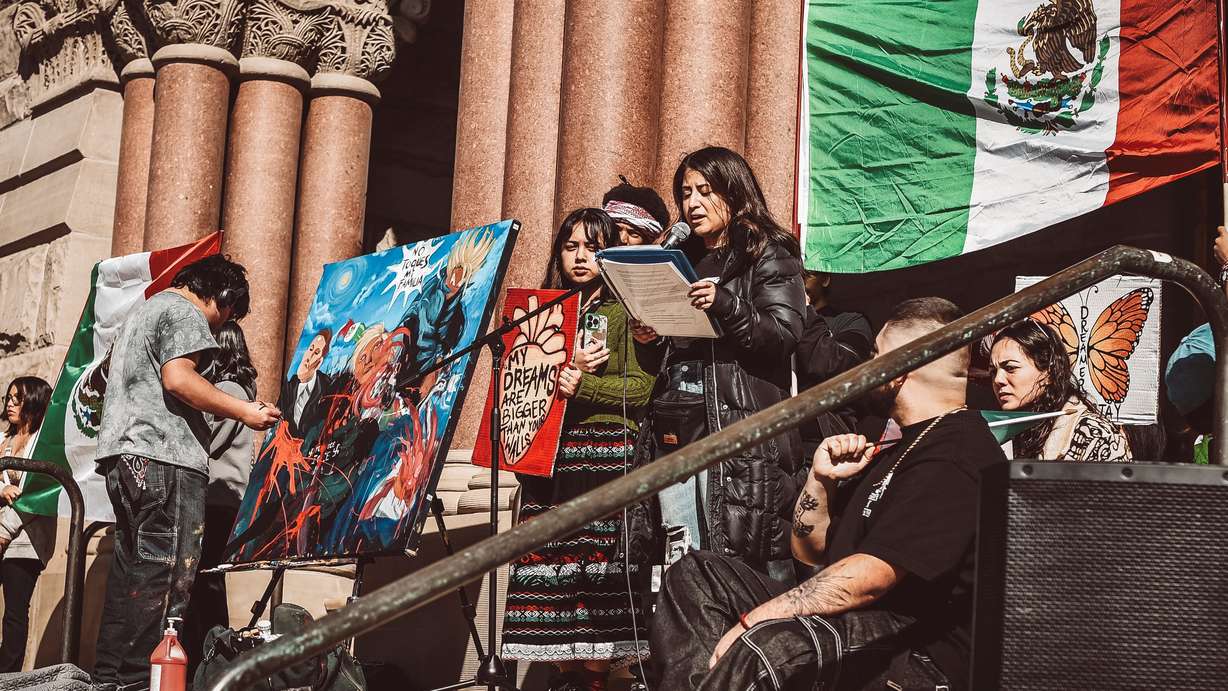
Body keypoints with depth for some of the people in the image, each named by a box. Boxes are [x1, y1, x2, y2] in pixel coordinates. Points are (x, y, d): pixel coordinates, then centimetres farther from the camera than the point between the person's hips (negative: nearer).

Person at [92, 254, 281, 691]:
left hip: (124, 456, 10)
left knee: (131, 570, 9)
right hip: (163, 457, -10)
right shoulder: (183, 311, -1)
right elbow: (177, 378, -15)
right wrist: (242, 410, -8)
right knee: (165, 573, -12)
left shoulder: (144, 312, 31)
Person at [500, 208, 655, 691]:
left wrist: (582, 384, -16)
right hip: (548, 455, 4)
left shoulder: (624, 310, 7)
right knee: (549, 565, -3)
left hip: (605, 451, -4)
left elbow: (640, 388, -3)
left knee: (596, 563, -9)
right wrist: (564, 368, -8)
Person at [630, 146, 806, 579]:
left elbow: (785, 334, -10)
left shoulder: (769, 256, 4)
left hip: (739, 427, -6)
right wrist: (648, 343, 5)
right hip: (673, 431, 7)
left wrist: (726, 307, -23)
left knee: (739, 567, -11)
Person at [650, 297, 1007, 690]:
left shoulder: (954, 455, -14)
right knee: (698, 575, 4)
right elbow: (811, 551, 24)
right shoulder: (906, 447, 21)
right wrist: (821, 480, 5)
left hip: (921, 655, -11)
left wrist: (751, 622, -20)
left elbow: (867, 578, -23)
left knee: (772, 645, -39)